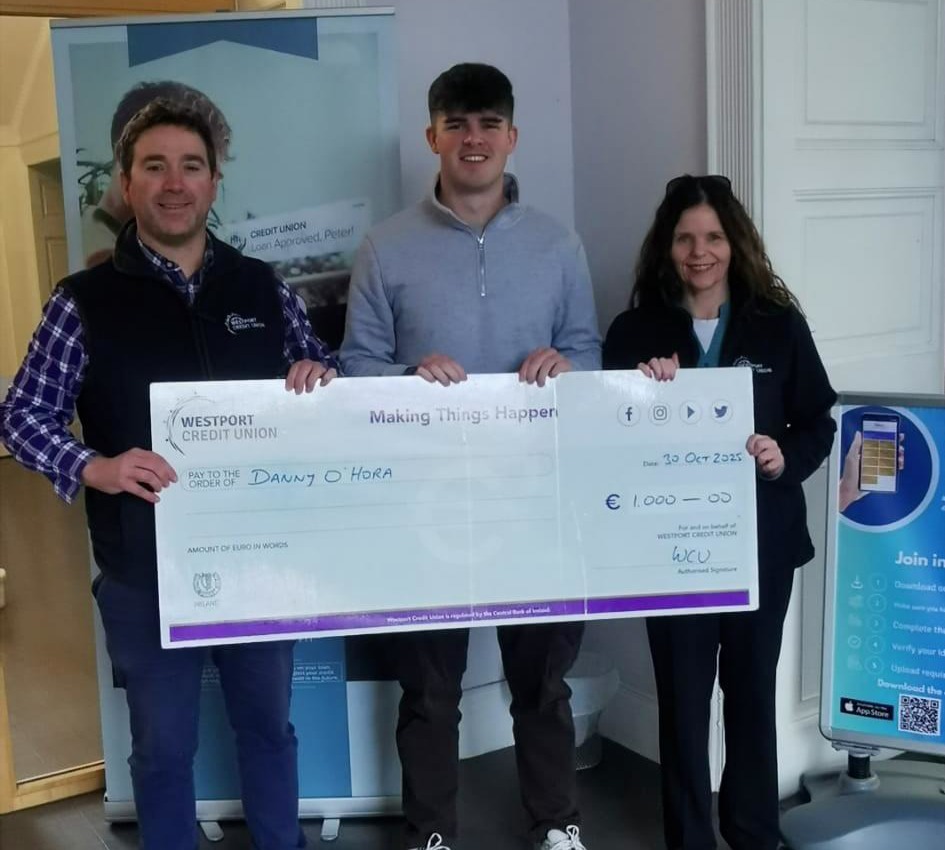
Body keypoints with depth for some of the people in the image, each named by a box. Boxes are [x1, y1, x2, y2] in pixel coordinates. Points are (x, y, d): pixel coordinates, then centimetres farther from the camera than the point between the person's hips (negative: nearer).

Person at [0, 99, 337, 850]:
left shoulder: (263, 288, 2)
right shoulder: (85, 301, -5)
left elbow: (320, 375, 12)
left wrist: (319, 373, -12)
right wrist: (93, 468, -23)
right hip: (145, 570, -2)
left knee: (269, 725, 20)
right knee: (163, 746, 14)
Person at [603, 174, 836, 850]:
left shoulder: (779, 323, 0)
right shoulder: (635, 331, -1)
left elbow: (820, 423, 3)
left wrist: (787, 460, -17)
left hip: (761, 538, 1)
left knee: (753, 686, 16)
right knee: (682, 693, 7)